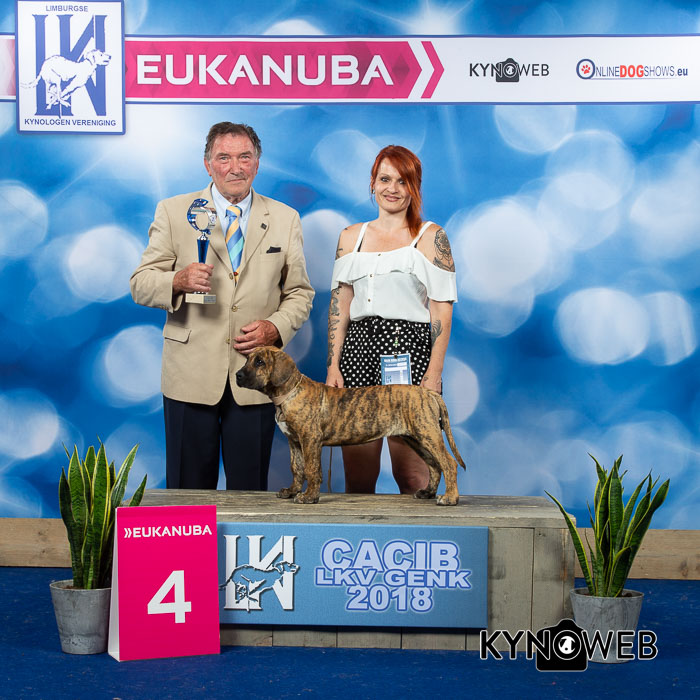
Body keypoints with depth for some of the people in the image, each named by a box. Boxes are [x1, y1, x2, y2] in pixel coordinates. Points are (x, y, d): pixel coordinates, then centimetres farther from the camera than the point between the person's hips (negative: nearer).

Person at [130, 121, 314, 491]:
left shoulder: (285, 219, 9)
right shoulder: (172, 212, 4)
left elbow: (300, 291, 12)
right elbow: (140, 284, 2)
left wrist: (276, 327, -7)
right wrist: (178, 281, -19)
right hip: (191, 375, -1)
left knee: (250, 488, 5)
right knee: (188, 488, 5)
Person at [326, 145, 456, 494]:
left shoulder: (430, 236, 4)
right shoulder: (351, 237, 15)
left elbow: (442, 311, -2)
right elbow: (339, 306, 14)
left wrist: (434, 373, -10)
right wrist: (333, 366, 3)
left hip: (410, 350, -3)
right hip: (358, 349, 3)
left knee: (412, 478, -7)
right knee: (357, 480, 2)